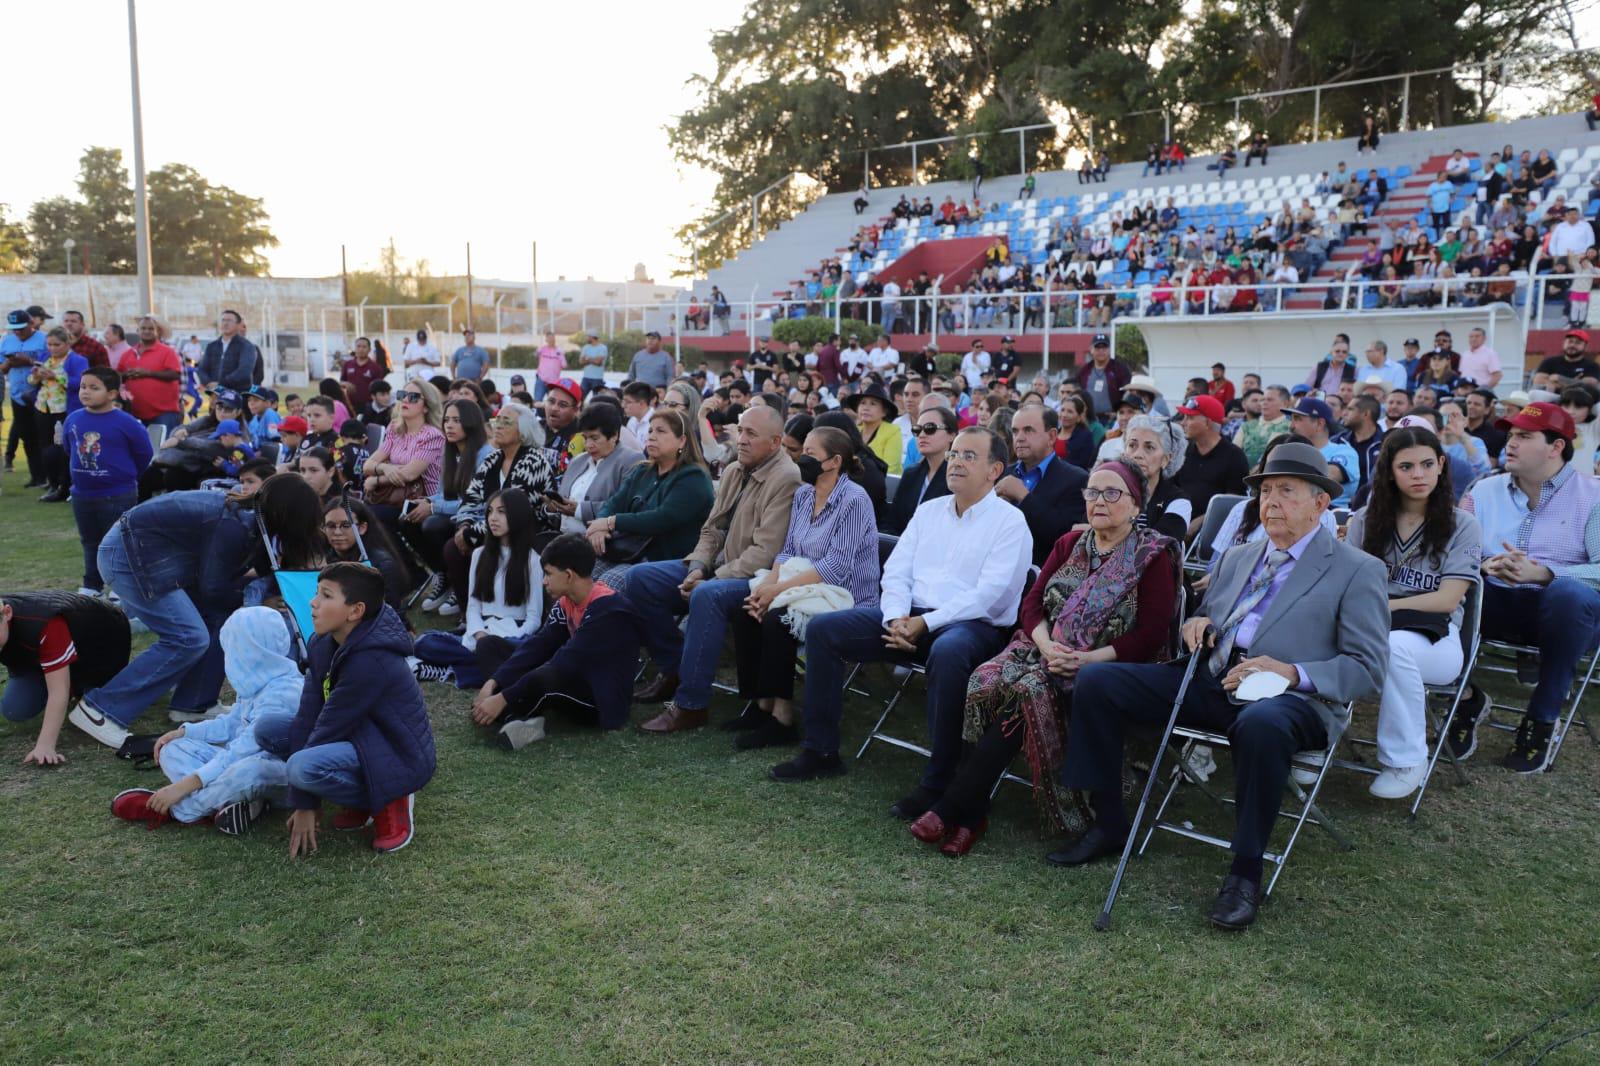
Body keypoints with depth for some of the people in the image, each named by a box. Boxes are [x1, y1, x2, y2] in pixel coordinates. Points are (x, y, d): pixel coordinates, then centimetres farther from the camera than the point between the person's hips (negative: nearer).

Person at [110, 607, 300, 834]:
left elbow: (242, 752, -29)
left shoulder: (282, 694, -25)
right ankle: (227, 802, -20)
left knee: (250, 769, -43)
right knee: (173, 749, 3)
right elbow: (231, 724, 22)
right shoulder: (255, 683, 6)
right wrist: (184, 732, 9)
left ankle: (173, 811, -20)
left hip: (281, 777, -10)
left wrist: (185, 785, -30)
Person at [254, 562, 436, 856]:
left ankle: (390, 804, -5)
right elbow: (308, 715, -5)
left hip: (401, 755, -9)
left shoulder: (371, 661, -28)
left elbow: (328, 728, -21)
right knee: (267, 728, 3)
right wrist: (302, 802, -8)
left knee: (303, 767, -32)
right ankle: (364, 798, 7)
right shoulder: (324, 644, -2)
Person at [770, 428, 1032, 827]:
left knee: (947, 652, -41)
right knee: (822, 628, -8)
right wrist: (896, 618, -9)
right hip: (909, 617, 6)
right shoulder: (929, 511, 18)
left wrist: (925, 623, -19)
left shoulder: (1010, 521, -1)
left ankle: (937, 782, -29)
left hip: (975, 625, -6)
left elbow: (990, 594, -13)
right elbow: (896, 570, 12)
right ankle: (820, 751, -1)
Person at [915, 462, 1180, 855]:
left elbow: (1150, 636, -9)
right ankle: (968, 809, -23)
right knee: (989, 680, -26)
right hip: (1049, 653, 5)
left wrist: (1087, 659, -19)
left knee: (1028, 690, -31)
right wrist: (1047, 644, -12)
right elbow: (1032, 603, 9)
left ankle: (955, 807, -25)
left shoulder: (1153, 555, 0)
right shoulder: (1069, 544, 16)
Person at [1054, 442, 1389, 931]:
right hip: (1212, 681, 6)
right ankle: (1109, 824, 1)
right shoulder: (1237, 558, 22)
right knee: (1096, 680, -10)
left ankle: (1245, 873, -22)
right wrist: (1196, 625, 4)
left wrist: (1293, 673, -19)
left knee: (1260, 724, -43)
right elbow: (1205, 616, 30)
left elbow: (1368, 670, -3)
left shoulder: (1358, 571, 3)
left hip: (1290, 697, -6)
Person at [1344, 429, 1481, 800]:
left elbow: (1447, 600, -4)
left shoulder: (1461, 525, 6)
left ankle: (1408, 761, -23)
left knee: (1392, 646, -40)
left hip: (1434, 637, -1)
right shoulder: (1366, 520, 13)